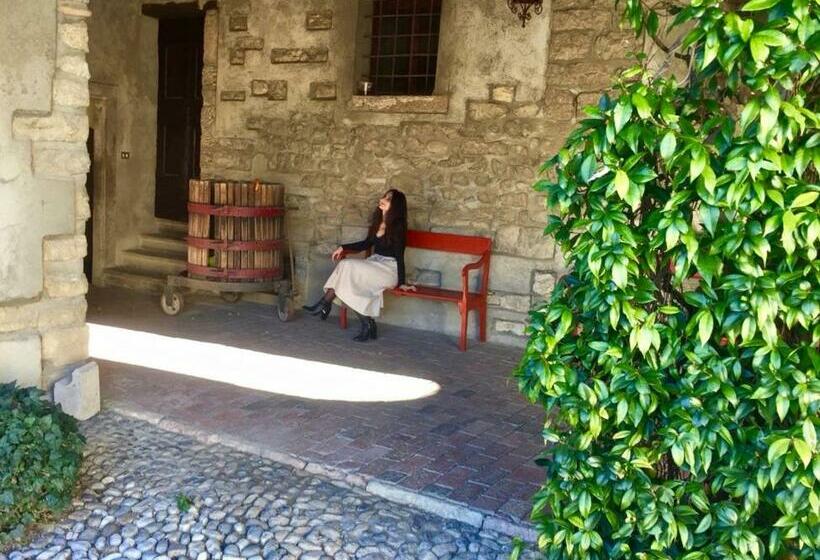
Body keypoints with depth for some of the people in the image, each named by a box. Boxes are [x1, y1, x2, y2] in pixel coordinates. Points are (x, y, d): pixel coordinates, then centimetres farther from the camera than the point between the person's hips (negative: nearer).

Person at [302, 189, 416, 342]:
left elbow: (399, 256, -14)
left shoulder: (397, 226, -13)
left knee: (347, 267, -24)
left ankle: (324, 304, -13)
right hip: (374, 263, 7)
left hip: (389, 270, -7)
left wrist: (402, 282, -16)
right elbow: (367, 244, 20)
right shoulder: (378, 221, 9)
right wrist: (343, 248, 13)